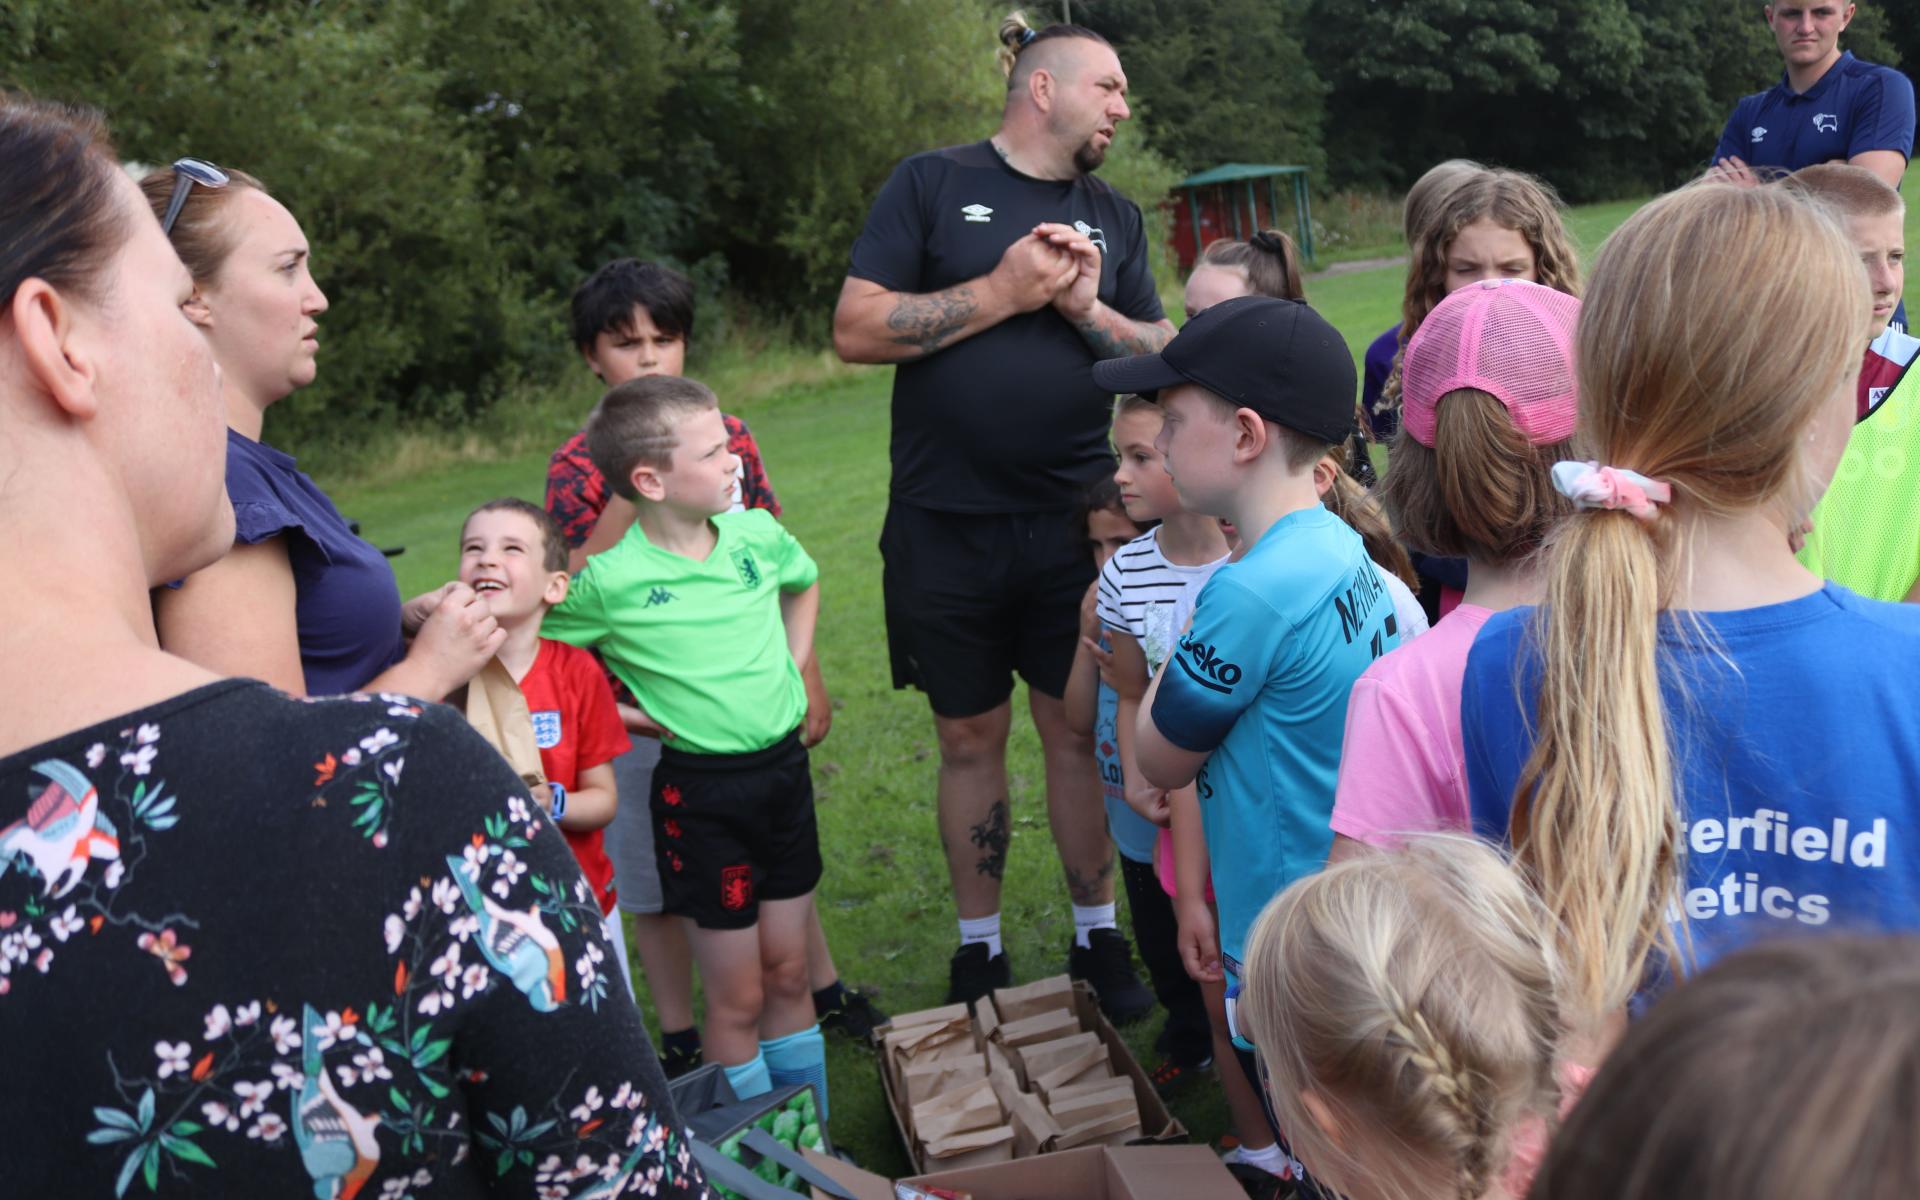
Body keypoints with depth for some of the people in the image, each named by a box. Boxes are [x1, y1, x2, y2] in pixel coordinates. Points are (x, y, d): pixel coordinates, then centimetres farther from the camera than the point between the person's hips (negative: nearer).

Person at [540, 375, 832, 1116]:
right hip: (700, 790, -4)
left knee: (789, 975, 17)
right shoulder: (612, 581, -17)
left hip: (784, 767, 5)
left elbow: (804, 584, 20)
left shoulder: (758, 535, -3)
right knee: (737, 998, 7)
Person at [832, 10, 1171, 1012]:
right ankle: (978, 950, 23)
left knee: (1079, 732, 7)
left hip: (1076, 524, 3)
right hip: (946, 529, -2)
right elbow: (856, 329, -9)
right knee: (970, 740, 8)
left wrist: (1089, 307, -8)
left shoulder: (1113, 216, 13)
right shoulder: (932, 185, 1)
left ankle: (1098, 939, 22)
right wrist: (1004, 293, -13)